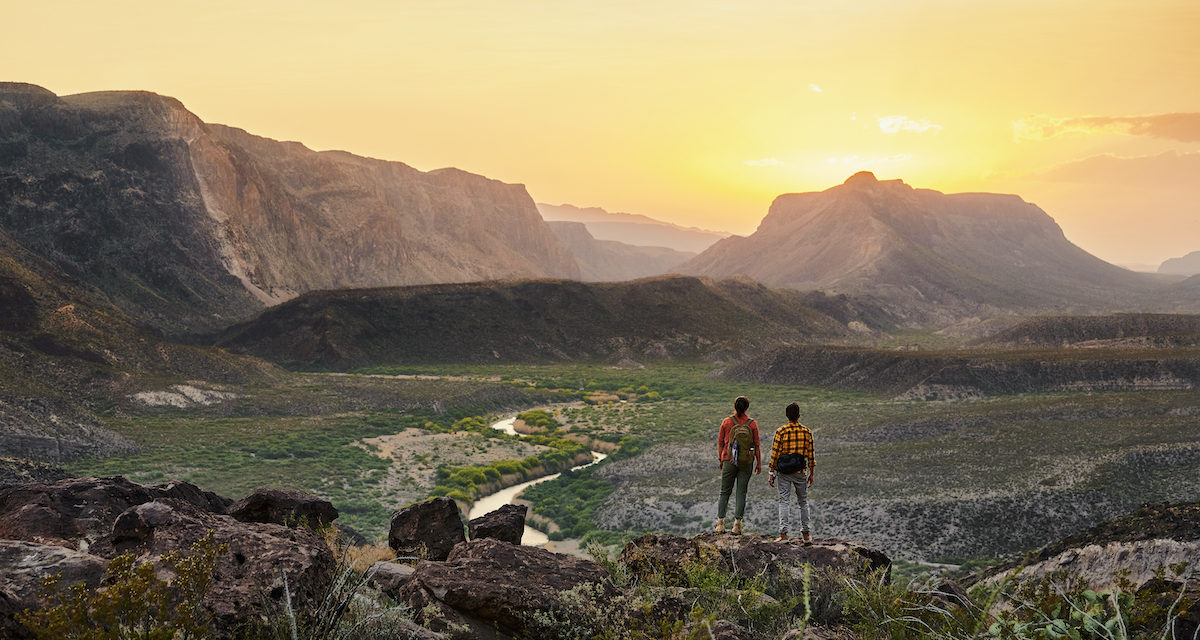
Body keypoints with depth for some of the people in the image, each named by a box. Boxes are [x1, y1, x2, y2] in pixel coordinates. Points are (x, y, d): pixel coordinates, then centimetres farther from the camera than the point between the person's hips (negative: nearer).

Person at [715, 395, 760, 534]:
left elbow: (720, 442, 2)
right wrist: (759, 463, 8)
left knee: (725, 492, 10)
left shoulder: (726, 422, -3)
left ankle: (720, 522, 6)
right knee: (741, 492, 5)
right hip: (746, 463, 0)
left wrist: (720, 460, 13)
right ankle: (737, 523, -1)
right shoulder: (752, 424, -4)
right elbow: (756, 445, 0)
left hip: (729, 461, 0)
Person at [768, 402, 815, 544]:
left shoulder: (781, 432, -7)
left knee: (784, 501, 0)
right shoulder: (807, 432, 0)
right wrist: (811, 473, 13)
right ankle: (806, 534, 16)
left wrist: (772, 473, 0)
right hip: (800, 472, 2)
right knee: (803, 502, 14)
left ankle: (783, 534, -7)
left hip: (783, 472, -2)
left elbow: (775, 453, -6)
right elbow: (810, 454, 4)